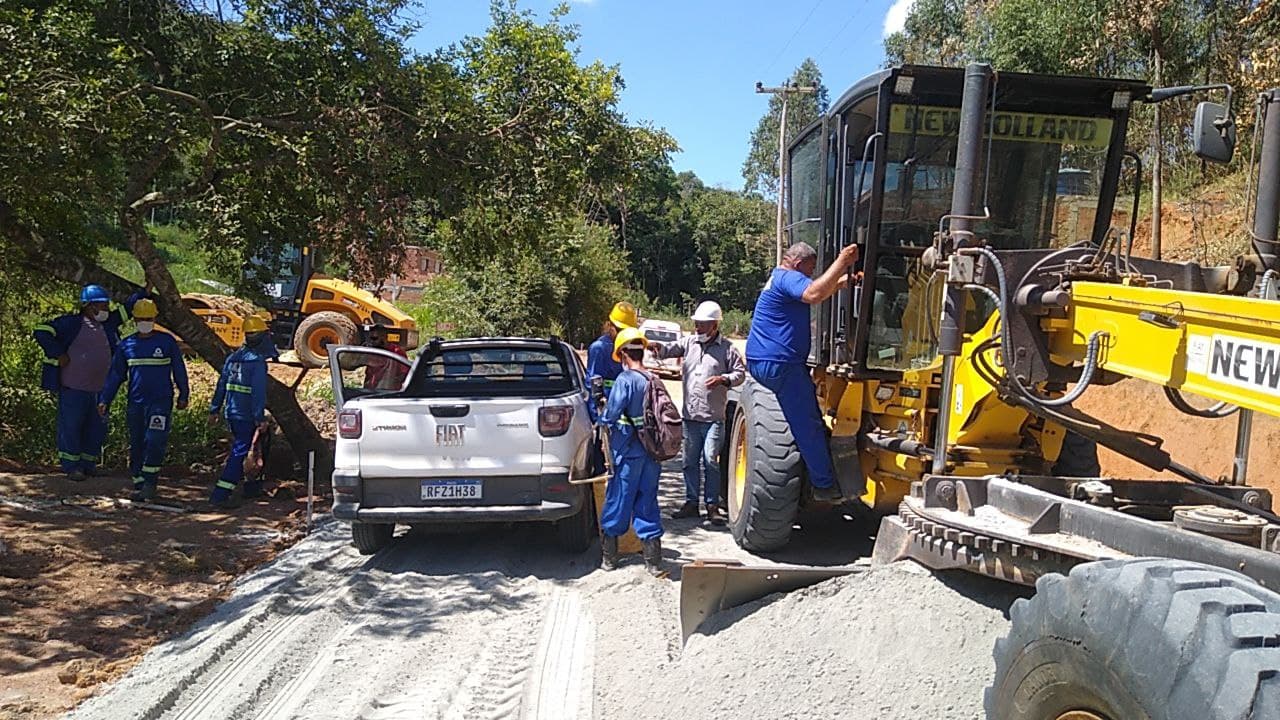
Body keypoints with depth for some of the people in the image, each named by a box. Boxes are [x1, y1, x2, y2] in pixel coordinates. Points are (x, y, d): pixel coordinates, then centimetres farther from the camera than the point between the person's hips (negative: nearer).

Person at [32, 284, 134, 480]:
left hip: (100, 389, 6)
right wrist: (58, 355, -12)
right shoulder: (71, 323, -7)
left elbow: (128, 308, 17)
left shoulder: (109, 322, 10)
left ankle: (88, 463, 21)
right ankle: (71, 466, 9)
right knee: (71, 426, 0)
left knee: (97, 427, 9)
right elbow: (41, 332, -10)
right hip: (74, 388, -6)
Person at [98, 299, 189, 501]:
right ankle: (138, 485, 16)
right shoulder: (126, 345, 8)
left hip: (161, 401, -3)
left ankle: (150, 483, -3)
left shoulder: (167, 341, 0)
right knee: (136, 445, 8)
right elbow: (116, 375, 12)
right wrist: (105, 400, 7)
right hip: (135, 403, 3)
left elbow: (179, 370, 7)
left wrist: (183, 396, 8)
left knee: (155, 441, -14)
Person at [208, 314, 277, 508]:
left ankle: (252, 487, 32)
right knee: (239, 453, -7)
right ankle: (220, 495, -12)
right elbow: (259, 392, -19)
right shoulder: (258, 361, -14)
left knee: (242, 448, 21)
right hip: (246, 415, -8)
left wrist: (214, 409, 18)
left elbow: (221, 385, 13)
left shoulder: (233, 358, 10)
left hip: (231, 412, 8)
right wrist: (260, 418, -18)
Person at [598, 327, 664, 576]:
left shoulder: (625, 380, -14)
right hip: (653, 451, 5)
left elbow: (610, 416, -16)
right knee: (647, 502, 13)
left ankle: (608, 557, 17)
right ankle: (653, 561, 14)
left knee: (617, 501, 7)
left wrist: (603, 421, 4)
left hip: (628, 451, -5)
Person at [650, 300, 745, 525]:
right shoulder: (689, 342, 10)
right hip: (690, 415, 4)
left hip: (714, 417, -4)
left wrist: (723, 379, -17)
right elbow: (671, 349, -2)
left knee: (710, 461, -6)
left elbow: (740, 373, 2)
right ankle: (691, 502, 21)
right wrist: (659, 347, -24)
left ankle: (713, 506, 4)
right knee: (690, 461, 10)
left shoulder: (727, 348, 0)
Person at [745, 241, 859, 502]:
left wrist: (844, 279, 18)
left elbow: (820, 291, 32)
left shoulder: (780, 277, 22)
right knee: (808, 424, -5)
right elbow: (814, 294, -34)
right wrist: (842, 261, -30)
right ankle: (824, 485, 0)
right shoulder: (788, 277, -12)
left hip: (762, 362, 11)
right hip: (777, 363, -11)